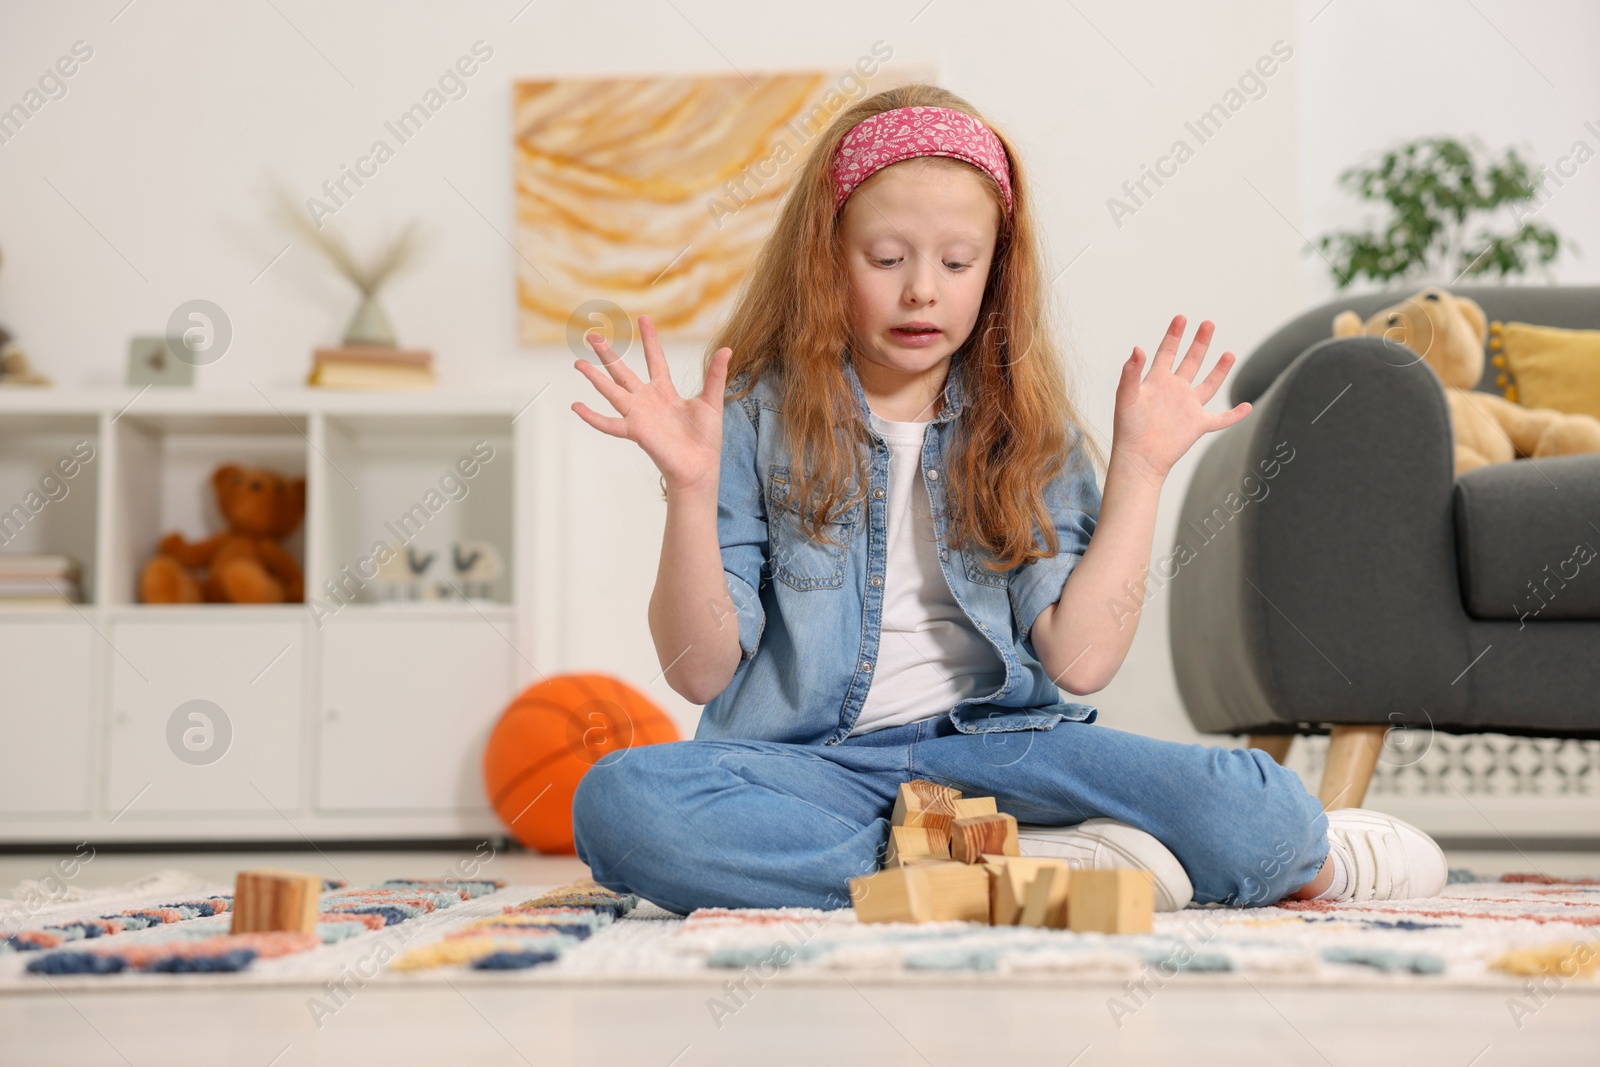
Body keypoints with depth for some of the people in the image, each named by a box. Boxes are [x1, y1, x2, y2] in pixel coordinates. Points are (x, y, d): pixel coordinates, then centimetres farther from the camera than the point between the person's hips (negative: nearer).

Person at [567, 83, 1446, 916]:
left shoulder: (1028, 433, 8)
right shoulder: (758, 420, 1)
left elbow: (1079, 658, -5)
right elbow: (702, 670, -4)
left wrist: (1140, 467, -2)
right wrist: (690, 487, -16)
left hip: (989, 744, 0)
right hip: (810, 761, 1)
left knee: (1255, 814, -29)